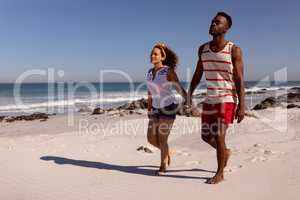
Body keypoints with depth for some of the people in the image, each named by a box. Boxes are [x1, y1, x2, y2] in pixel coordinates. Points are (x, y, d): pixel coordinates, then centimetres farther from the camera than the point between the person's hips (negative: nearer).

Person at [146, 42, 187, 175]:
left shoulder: (169, 71, -14)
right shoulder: (150, 72, 5)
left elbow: (180, 89, -14)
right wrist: (149, 109, 17)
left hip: (169, 108, -6)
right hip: (156, 108, 6)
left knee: (162, 139, -6)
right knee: (151, 139, 3)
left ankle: (163, 166, 18)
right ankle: (167, 152, 34)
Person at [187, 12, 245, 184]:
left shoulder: (234, 50, -8)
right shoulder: (203, 49, 5)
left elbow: (240, 80, -10)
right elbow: (197, 74, 13)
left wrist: (242, 106, -14)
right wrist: (189, 95, 7)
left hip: (227, 100, -5)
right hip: (209, 100, 5)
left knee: (219, 137, -7)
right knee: (206, 136, 11)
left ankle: (220, 173, 14)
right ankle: (225, 152, 42)